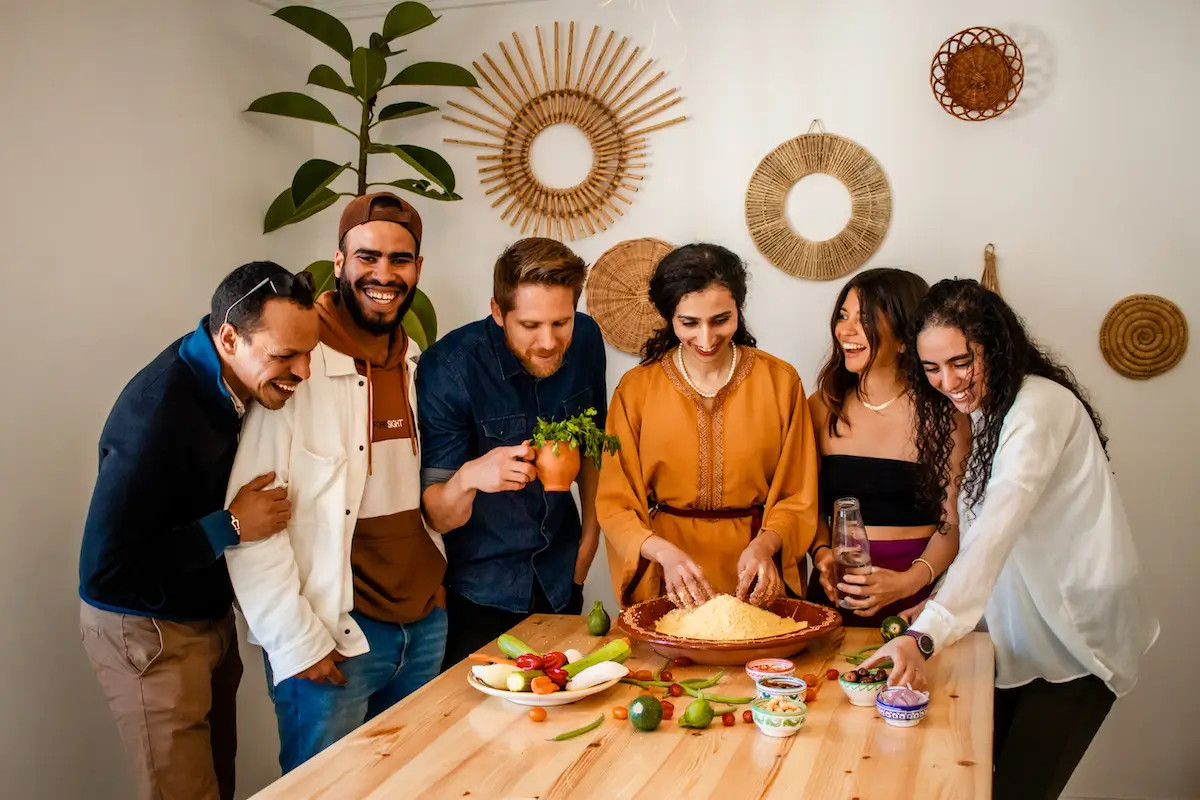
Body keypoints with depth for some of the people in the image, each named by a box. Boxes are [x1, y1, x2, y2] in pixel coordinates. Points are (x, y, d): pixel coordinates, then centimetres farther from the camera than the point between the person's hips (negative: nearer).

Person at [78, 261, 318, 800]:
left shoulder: (225, 379, -6)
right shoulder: (157, 413, -30)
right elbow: (102, 571, -28)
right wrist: (230, 526, -24)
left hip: (210, 613, 7)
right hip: (147, 633, -7)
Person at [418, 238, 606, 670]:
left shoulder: (585, 339, -10)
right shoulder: (448, 367, -24)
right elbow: (438, 517, -22)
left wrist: (591, 532, 11)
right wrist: (469, 476, -42)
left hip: (561, 580, 5)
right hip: (480, 589, -4)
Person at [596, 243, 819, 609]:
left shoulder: (780, 380, -4)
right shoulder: (636, 389, -5)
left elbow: (798, 497, -1)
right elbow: (615, 503, -6)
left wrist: (765, 544, -20)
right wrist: (664, 551, -23)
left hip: (757, 580, 0)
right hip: (666, 581, 0)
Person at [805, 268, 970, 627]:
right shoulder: (822, 408, 5)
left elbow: (953, 522, -3)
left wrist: (908, 581, -16)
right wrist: (822, 553, -7)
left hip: (919, 592, -2)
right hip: (838, 589, 2)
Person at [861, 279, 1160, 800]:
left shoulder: (1041, 407, -21)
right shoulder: (988, 410, 8)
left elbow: (995, 533, -34)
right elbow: (982, 534, 8)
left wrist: (926, 634, -42)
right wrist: (942, 604, -6)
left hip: (1074, 640, -8)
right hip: (1018, 635, 8)